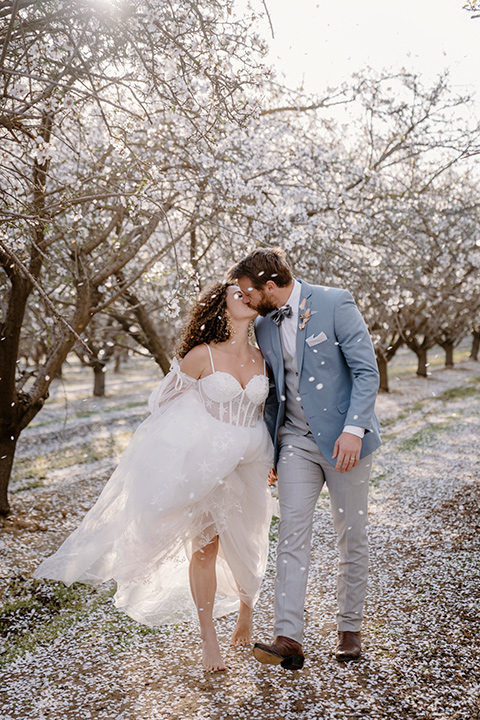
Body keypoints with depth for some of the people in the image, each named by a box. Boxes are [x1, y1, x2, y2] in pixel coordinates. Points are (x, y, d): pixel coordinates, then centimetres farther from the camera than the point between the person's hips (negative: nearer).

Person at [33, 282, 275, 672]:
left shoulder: (263, 359, 0)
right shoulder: (202, 356, -13)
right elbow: (165, 398, 0)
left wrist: (271, 459, 15)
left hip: (247, 465, 4)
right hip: (201, 463, -4)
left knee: (243, 545, 16)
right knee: (205, 546, 1)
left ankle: (246, 609, 45)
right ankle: (209, 640, 18)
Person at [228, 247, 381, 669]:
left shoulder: (335, 304, -10)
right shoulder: (263, 327, 7)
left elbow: (367, 371, -13)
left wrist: (353, 429, -23)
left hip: (344, 438, -4)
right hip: (296, 439, 4)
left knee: (352, 535, 6)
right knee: (292, 533, -7)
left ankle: (350, 629, 22)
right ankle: (289, 639, -7)